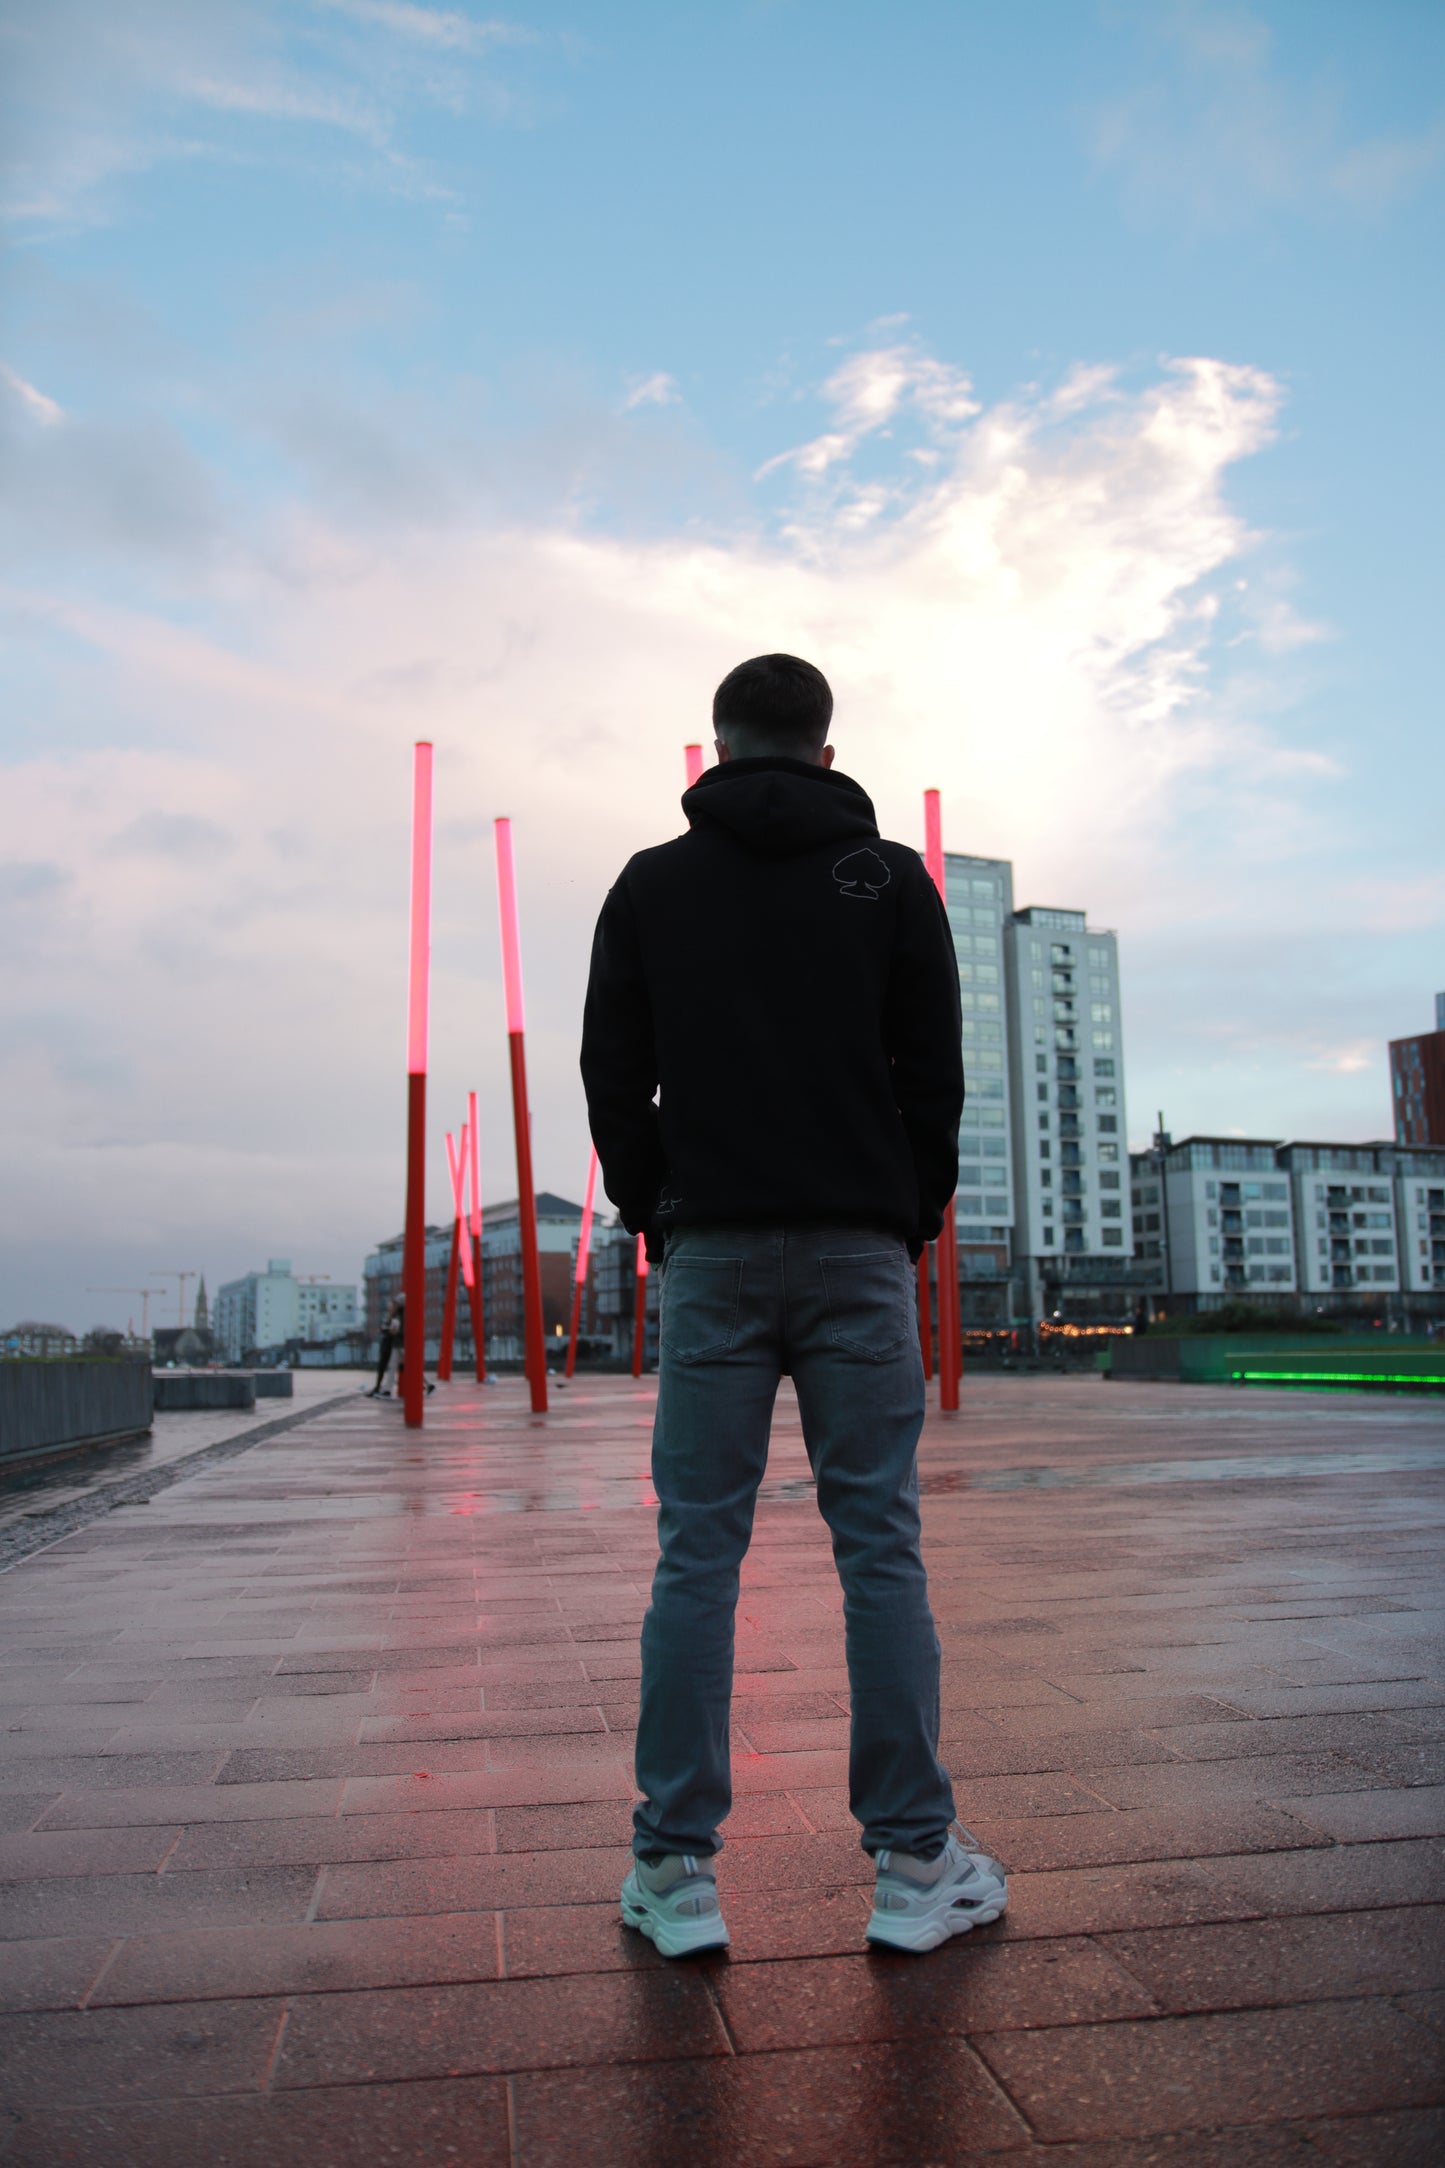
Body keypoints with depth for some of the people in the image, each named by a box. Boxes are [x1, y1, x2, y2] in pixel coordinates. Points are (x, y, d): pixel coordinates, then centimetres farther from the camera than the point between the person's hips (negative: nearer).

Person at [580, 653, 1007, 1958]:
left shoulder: (651, 885, 7)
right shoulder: (892, 879, 6)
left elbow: (615, 1079, 5)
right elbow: (935, 1077, 4)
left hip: (709, 1255, 1)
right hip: (858, 1255, 0)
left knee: (697, 1556, 4)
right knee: (881, 1552, 4)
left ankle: (676, 1873, 10)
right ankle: (916, 1866, 12)